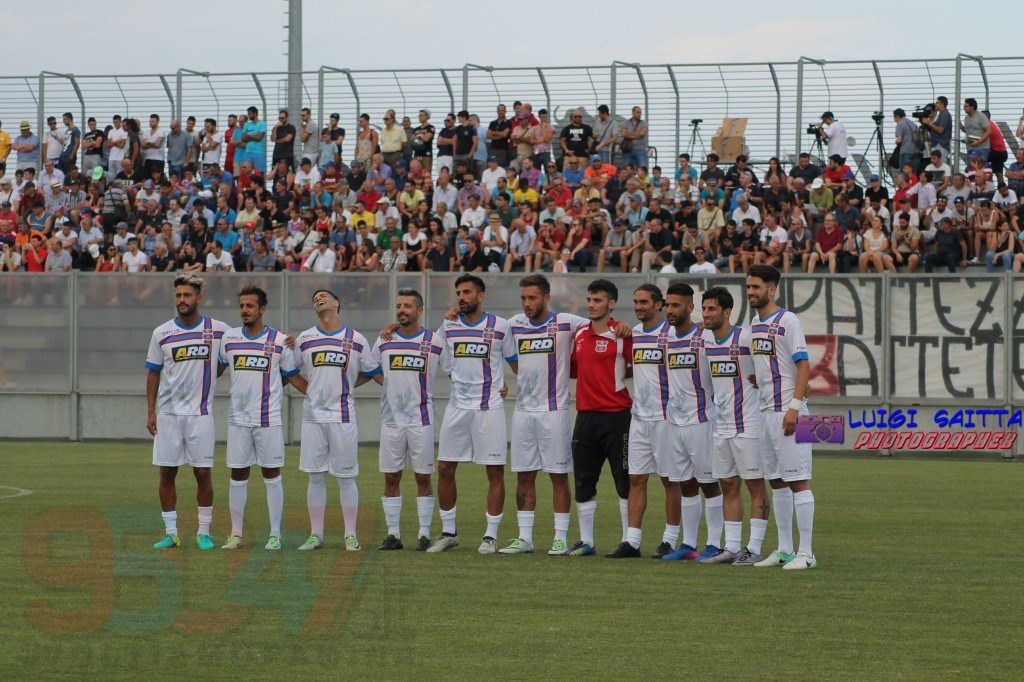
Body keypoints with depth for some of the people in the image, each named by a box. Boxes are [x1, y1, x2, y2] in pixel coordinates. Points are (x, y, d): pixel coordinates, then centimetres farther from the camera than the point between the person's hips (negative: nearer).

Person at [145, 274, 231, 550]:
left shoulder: (218, 330, 0)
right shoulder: (162, 334, 3)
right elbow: (153, 374, 8)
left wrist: (210, 376, 1)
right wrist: (150, 412, 3)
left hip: (200, 412, -1)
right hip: (167, 413, 1)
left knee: (203, 473, -1)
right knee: (167, 473, 2)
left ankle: (204, 532, 9)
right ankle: (170, 532, 9)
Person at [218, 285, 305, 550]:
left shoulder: (280, 341, 0)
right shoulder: (229, 339, 6)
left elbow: (293, 376, 8)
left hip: (268, 419, -2)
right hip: (238, 418, 2)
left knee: (272, 475, 1)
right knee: (238, 476, 4)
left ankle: (275, 534, 6)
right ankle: (237, 534, 10)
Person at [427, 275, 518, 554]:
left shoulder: (500, 326, -1)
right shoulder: (448, 326, 8)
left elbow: (515, 362, 8)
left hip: (489, 407, -3)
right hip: (457, 406, 3)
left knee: (495, 471, -1)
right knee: (445, 468, 3)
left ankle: (491, 535, 6)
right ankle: (448, 532, 15)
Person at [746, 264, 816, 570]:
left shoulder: (787, 321, -10)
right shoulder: (754, 323, 15)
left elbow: (803, 366, -14)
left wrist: (794, 407, -20)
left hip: (788, 412, -9)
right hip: (766, 412, 9)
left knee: (798, 481, -8)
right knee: (776, 481, 11)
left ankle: (806, 553, -8)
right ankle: (784, 549, 17)